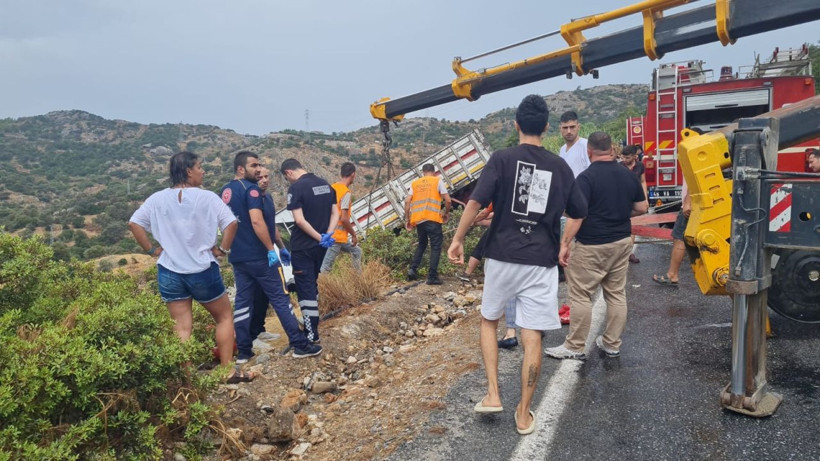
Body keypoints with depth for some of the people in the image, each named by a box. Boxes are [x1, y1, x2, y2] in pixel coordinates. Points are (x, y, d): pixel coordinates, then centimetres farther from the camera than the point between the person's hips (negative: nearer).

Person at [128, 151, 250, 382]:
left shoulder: (158, 199, 2)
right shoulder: (207, 197, -10)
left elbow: (134, 223, 1)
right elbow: (231, 223, -17)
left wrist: (152, 250, 5)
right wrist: (222, 249, -6)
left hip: (169, 272, 4)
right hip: (203, 270, -3)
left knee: (182, 327, 9)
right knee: (224, 317, 14)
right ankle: (229, 370, 13)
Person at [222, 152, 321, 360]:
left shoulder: (225, 191, 13)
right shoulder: (250, 189, -13)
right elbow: (257, 221, -24)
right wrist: (271, 249, -20)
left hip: (237, 256, 8)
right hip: (258, 256, -8)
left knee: (242, 301, 11)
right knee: (280, 298, -3)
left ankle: (243, 350, 14)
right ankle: (300, 345, 1)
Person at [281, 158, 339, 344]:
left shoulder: (296, 188, -15)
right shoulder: (325, 184, 7)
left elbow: (299, 220, -23)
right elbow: (335, 214, 5)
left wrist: (319, 238, -16)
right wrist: (327, 235, -6)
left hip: (303, 246, -7)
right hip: (320, 245, 7)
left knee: (305, 288, 1)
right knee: (312, 284, 21)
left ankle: (311, 334, 4)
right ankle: (312, 322, 32)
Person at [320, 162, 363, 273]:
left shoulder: (332, 187, 8)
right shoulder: (346, 193, -17)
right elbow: (344, 219, -21)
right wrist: (354, 235, -8)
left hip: (331, 233, 9)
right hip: (337, 237, -9)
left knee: (356, 251, 23)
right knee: (326, 268, -7)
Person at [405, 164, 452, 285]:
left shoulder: (414, 183, 18)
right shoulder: (437, 181, 8)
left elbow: (407, 201, 6)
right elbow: (448, 200, 1)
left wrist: (408, 219, 12)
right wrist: (446, 213, 18)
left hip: (417, 219, 4)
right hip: (432, 218, -4)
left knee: (422, 243, 22)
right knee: (435, 246, 2)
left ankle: (413, 269, 10)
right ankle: (432, 276, -5)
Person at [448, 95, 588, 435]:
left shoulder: (502, 159, -4)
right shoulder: (560, 166, 6)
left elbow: (476, 202, -13)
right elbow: (579, 212, 15)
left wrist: (458, 239, -3)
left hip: (502, 257, -1)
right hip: (541, 261, 2)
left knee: (489, 320, 19)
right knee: (532, 336, 5)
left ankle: (492, 394, 11)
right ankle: (524, 414, 14)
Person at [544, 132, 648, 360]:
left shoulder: (587, 177, -15)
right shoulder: (628, 175, 5)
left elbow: (577, 215, -20)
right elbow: (642, 207, 12)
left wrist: (564, 243, -16)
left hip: (592, 246, -7)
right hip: (622, 242, 7)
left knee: (581, 296, 1)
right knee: (617, 294, 13)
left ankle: (575, 347, 8)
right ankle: (612, 344, 22)